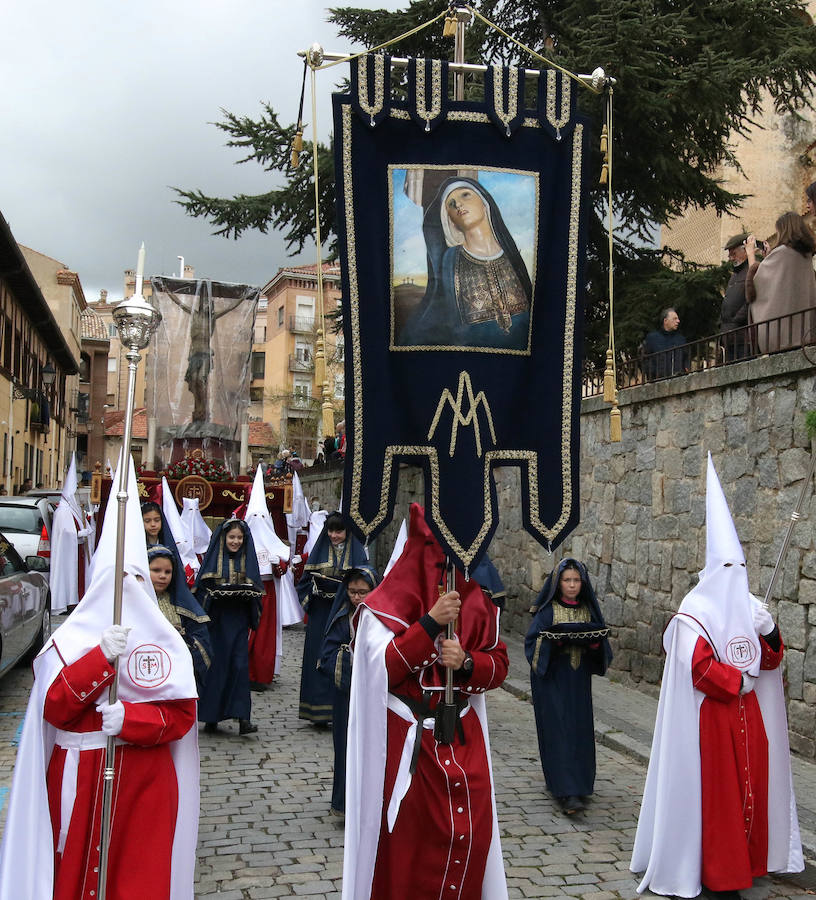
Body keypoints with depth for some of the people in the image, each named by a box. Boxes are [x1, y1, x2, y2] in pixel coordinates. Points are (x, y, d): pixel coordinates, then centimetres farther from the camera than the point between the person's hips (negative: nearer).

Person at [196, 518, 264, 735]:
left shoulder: (248, 559, 9)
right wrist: (217, 592, -14)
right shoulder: (213, 558, 3)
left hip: (239, 621, 1)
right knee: (215, 666, 1)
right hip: (216, 619, -1)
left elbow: (256, 590, 11)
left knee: (240, 665, -7)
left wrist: (246, 592, -6)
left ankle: (242, 717, -9)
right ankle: (211, 717, 11)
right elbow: (202, 587, 0)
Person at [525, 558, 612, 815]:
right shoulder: (548, 611, -4)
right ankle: (567, 793, -10)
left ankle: (579, 783, 22)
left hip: (578, 680, 4)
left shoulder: (588, 610, 8)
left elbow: (600, 646, 12)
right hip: (552, 680, -4)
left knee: (580, 731, 6)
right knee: (559, 731, -8)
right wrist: (553, 640, -24)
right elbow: (532, 642, -8)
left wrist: (595, 641, -10)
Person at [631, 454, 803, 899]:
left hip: (747, 713, 6)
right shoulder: (694, 612, -11)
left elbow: (770, 662, 11)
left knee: (750, 785, 9)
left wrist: (769, 632, -8)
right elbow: (698, 666, -18)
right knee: (714, 791, -2)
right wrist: (738, 682, -10)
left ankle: (745, 859, 22)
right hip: (711, 716, -6)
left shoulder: (750, 606, 8)